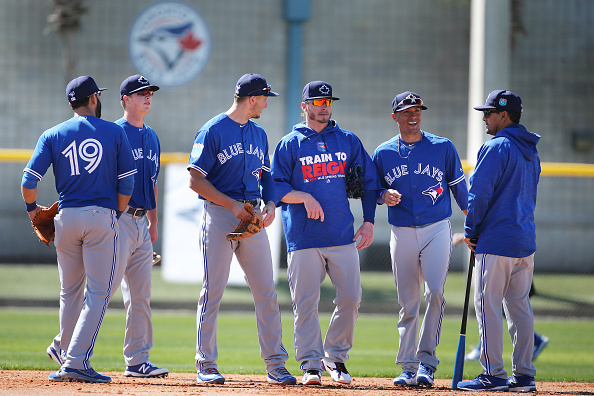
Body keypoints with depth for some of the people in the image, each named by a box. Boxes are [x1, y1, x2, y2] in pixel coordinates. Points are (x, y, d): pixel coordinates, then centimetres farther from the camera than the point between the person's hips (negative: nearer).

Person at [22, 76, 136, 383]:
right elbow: (127, 184, -1)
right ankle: (75, 361, -13)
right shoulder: (115, 133, 2)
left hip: (66, 218, 3)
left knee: (70, 290, 19)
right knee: (98, 292, -3)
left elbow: (29, 180, -2)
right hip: (102, 217, -3)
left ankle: (64, 348, 32)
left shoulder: (53, 135, 5)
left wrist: (32, 207, 16)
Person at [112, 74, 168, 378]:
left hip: (141, 221, 8)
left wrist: (153, 223, 21)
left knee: (140, 295, 6)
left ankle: (137, 361, 9)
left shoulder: (151, 137, 18)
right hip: (119, 219, -8)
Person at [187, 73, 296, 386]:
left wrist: (270, 204, 1)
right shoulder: (212, 131, -6)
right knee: (213, 290, -4)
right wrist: (232, 206, -16)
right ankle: (206, 365, 2)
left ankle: (275, 364, 5)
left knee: (266, 292, 2)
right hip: (219, 214, -6)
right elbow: (196, 180, -10)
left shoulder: (259, 134, 15)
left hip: (252, 216, 6)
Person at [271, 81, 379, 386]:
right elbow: (276, 187, 1)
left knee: (350, 298, -2)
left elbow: (369, 182, 16)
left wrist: (369, 222, 7)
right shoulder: (289, 145, 5)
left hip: (343, 236, 2)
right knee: (305, 303, -4)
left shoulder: (348, 141, 13)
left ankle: (336, 357, 14)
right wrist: (305, 197, -15)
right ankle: (311, 364, 3)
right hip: (303, 238, -2)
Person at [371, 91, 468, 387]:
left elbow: (459, 187, 9)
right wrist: (385, 196, -10)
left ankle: (426, 361, -10)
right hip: (401, 234, 2)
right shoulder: (383, 153, 6)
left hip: (437, 230, -2)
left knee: (434, 293, -17)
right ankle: (408, 367, 7)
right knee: (407, 303, 2)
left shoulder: (443, 148, 3)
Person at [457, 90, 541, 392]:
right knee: (520, 307, 10)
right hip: (526, 241, 9)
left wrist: (471, 231, -4)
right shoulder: (531, 152, 16)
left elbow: (480, 193, -16)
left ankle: (493, 375, -6)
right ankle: (524, 375, 9)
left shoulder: (497, 147, -12)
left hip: (497, 241, -9)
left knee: (488, 305, -4)